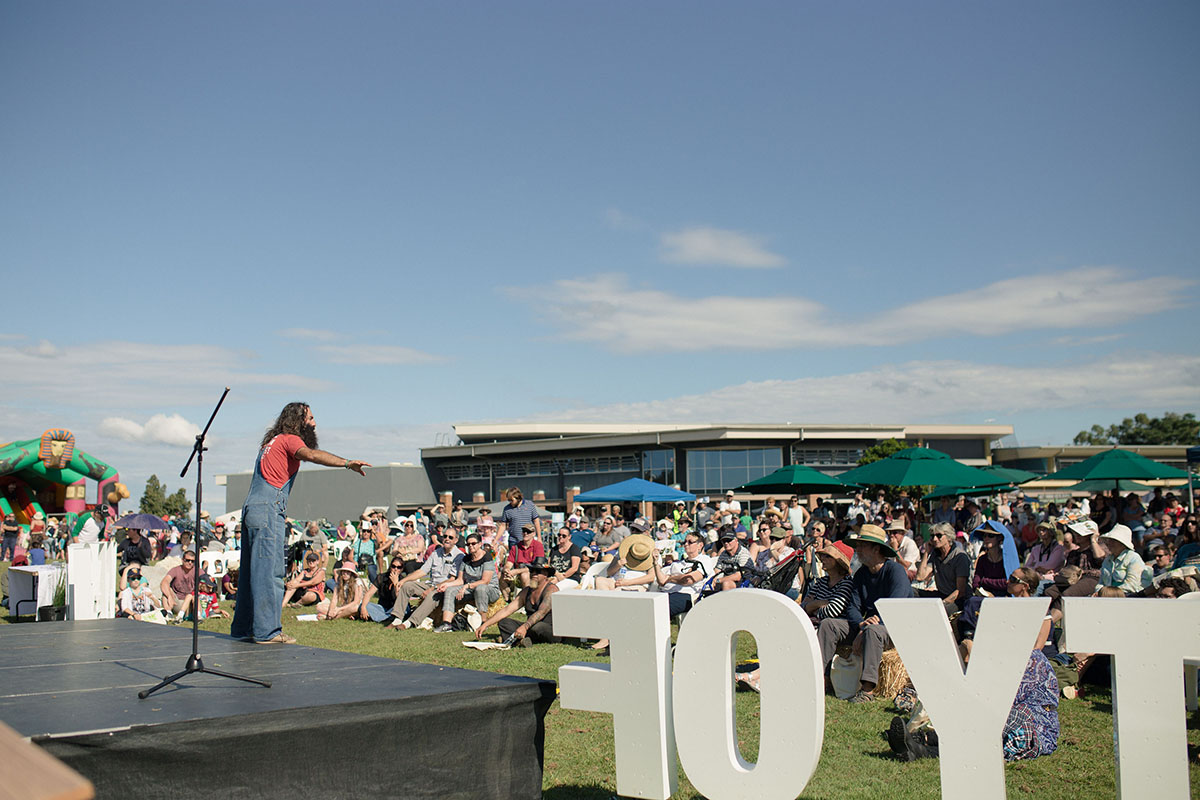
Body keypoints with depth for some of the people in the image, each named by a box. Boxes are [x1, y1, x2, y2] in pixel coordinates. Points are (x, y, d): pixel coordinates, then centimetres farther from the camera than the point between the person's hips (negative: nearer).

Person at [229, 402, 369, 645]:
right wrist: (347, 463, -33)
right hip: (268, 510, -10)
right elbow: (311, 454, -24)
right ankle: (267, 631, -11)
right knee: (269, 572, -10)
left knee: (253, 571, 13)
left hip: (251, 508, 10)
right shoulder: (289, 439, -4)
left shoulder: (272, 442, 24)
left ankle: (242, 628, 18)